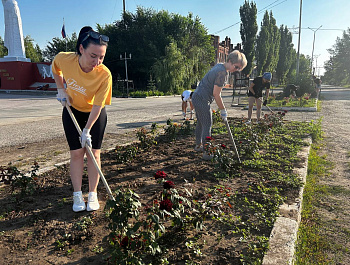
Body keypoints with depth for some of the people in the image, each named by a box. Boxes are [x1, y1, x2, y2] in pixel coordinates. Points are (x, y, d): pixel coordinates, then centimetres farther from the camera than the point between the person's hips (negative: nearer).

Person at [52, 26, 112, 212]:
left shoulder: (104, 75, -31)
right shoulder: (64, 59, -24)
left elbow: (97, 106, -25)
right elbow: (55, 69, 3)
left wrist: (87, 130, -25)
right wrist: (61, 90, -3)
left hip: (95, 114, -1)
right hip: (72, 111, 2)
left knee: (94, 153, -2)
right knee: (77, 153, -1)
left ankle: (92, 195, 10)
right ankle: (77, 195, 8)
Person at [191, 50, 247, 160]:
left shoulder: (219, 66, 10)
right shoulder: (222, 72, -20)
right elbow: (216, 94, -21)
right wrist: (223, 110, -12)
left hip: (196, 97, 10)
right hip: (202, 100, -10)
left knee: (201, 123, 21)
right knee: (207, 125, -5)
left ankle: (198, 145, 36)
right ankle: (206, 153, 1)